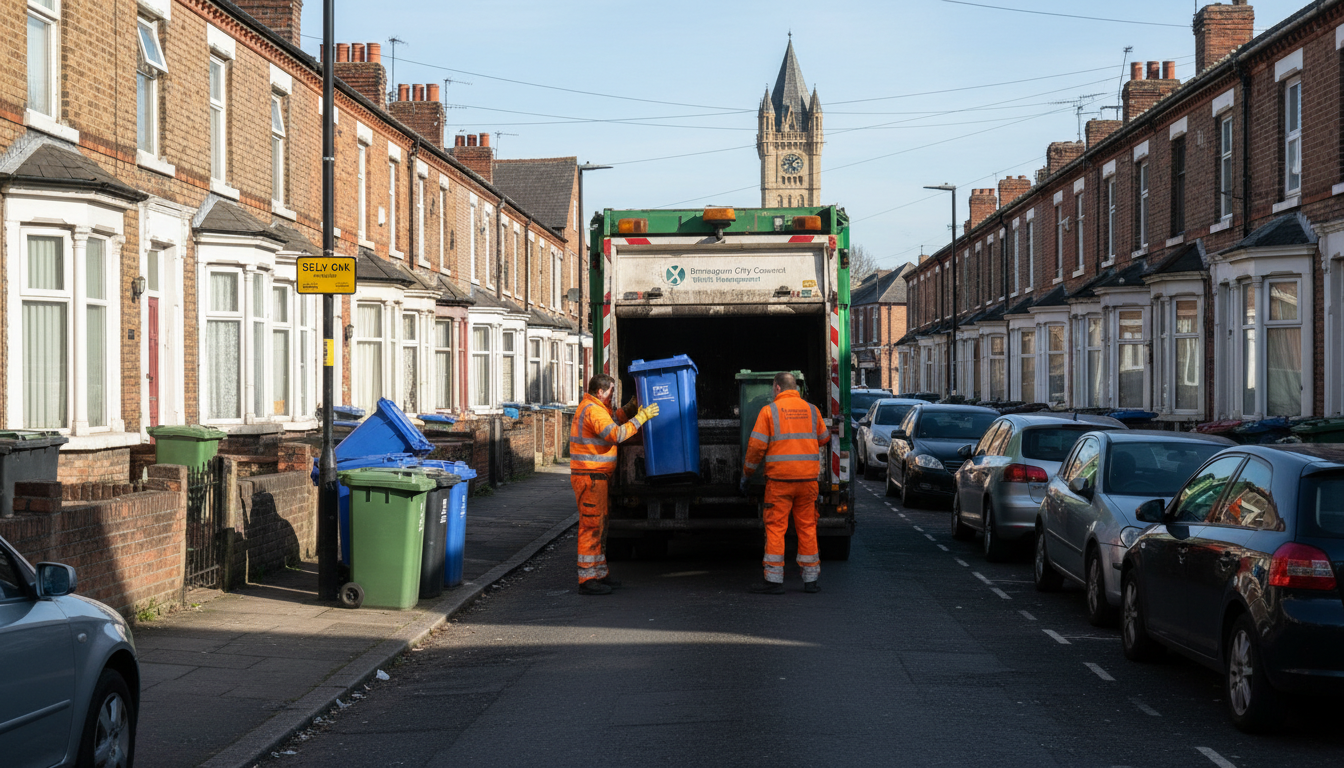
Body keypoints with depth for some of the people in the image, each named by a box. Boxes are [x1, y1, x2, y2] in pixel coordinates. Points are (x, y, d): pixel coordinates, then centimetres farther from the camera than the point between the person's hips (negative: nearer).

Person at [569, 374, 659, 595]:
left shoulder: (593, 408, 17)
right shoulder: (593, 410, -17)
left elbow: (612, 420, 33)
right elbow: (615, 434, -26)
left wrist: (632, 407, 24)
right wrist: (640, 418, -20)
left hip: (596, 477, 11)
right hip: (590, 477, -11)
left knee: (599, 526, 16)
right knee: (592, 526, -9)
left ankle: (599, 574, 23)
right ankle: (587, 580, -9)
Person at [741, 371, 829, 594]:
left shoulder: (769, 411, -3)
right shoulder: (811, 410, 8)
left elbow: (756, 446, -5)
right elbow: (824, 439, 21)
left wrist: (746, 474, 6)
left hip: (779, 478, -3)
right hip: (808, 477, 4)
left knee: (775, 527, 0)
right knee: (807, 527, 9)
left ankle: (774, 580, -2)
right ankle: (810, 579, 12)